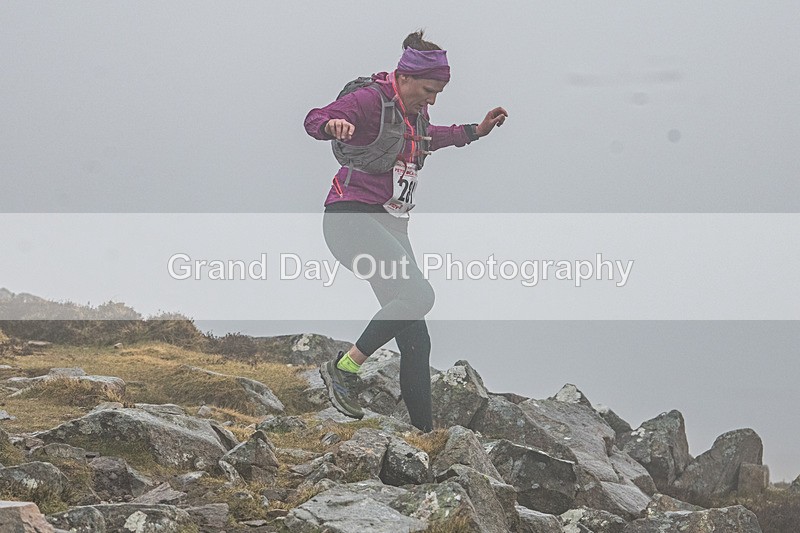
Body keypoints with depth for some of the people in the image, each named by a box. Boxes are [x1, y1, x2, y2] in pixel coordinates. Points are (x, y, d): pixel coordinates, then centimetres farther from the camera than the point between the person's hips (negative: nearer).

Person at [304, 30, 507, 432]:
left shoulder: (415, 112, 13)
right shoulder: (370, 100, -13)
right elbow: (314, 120, -28)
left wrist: (476, 131, 38)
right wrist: (333, 124, -51)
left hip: (391, 227, 9)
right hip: (352, 218, -9)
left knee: (416, 341, 2)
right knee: (418, 295, -27)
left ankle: (424, 432, 5)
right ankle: (343, 369, -15)